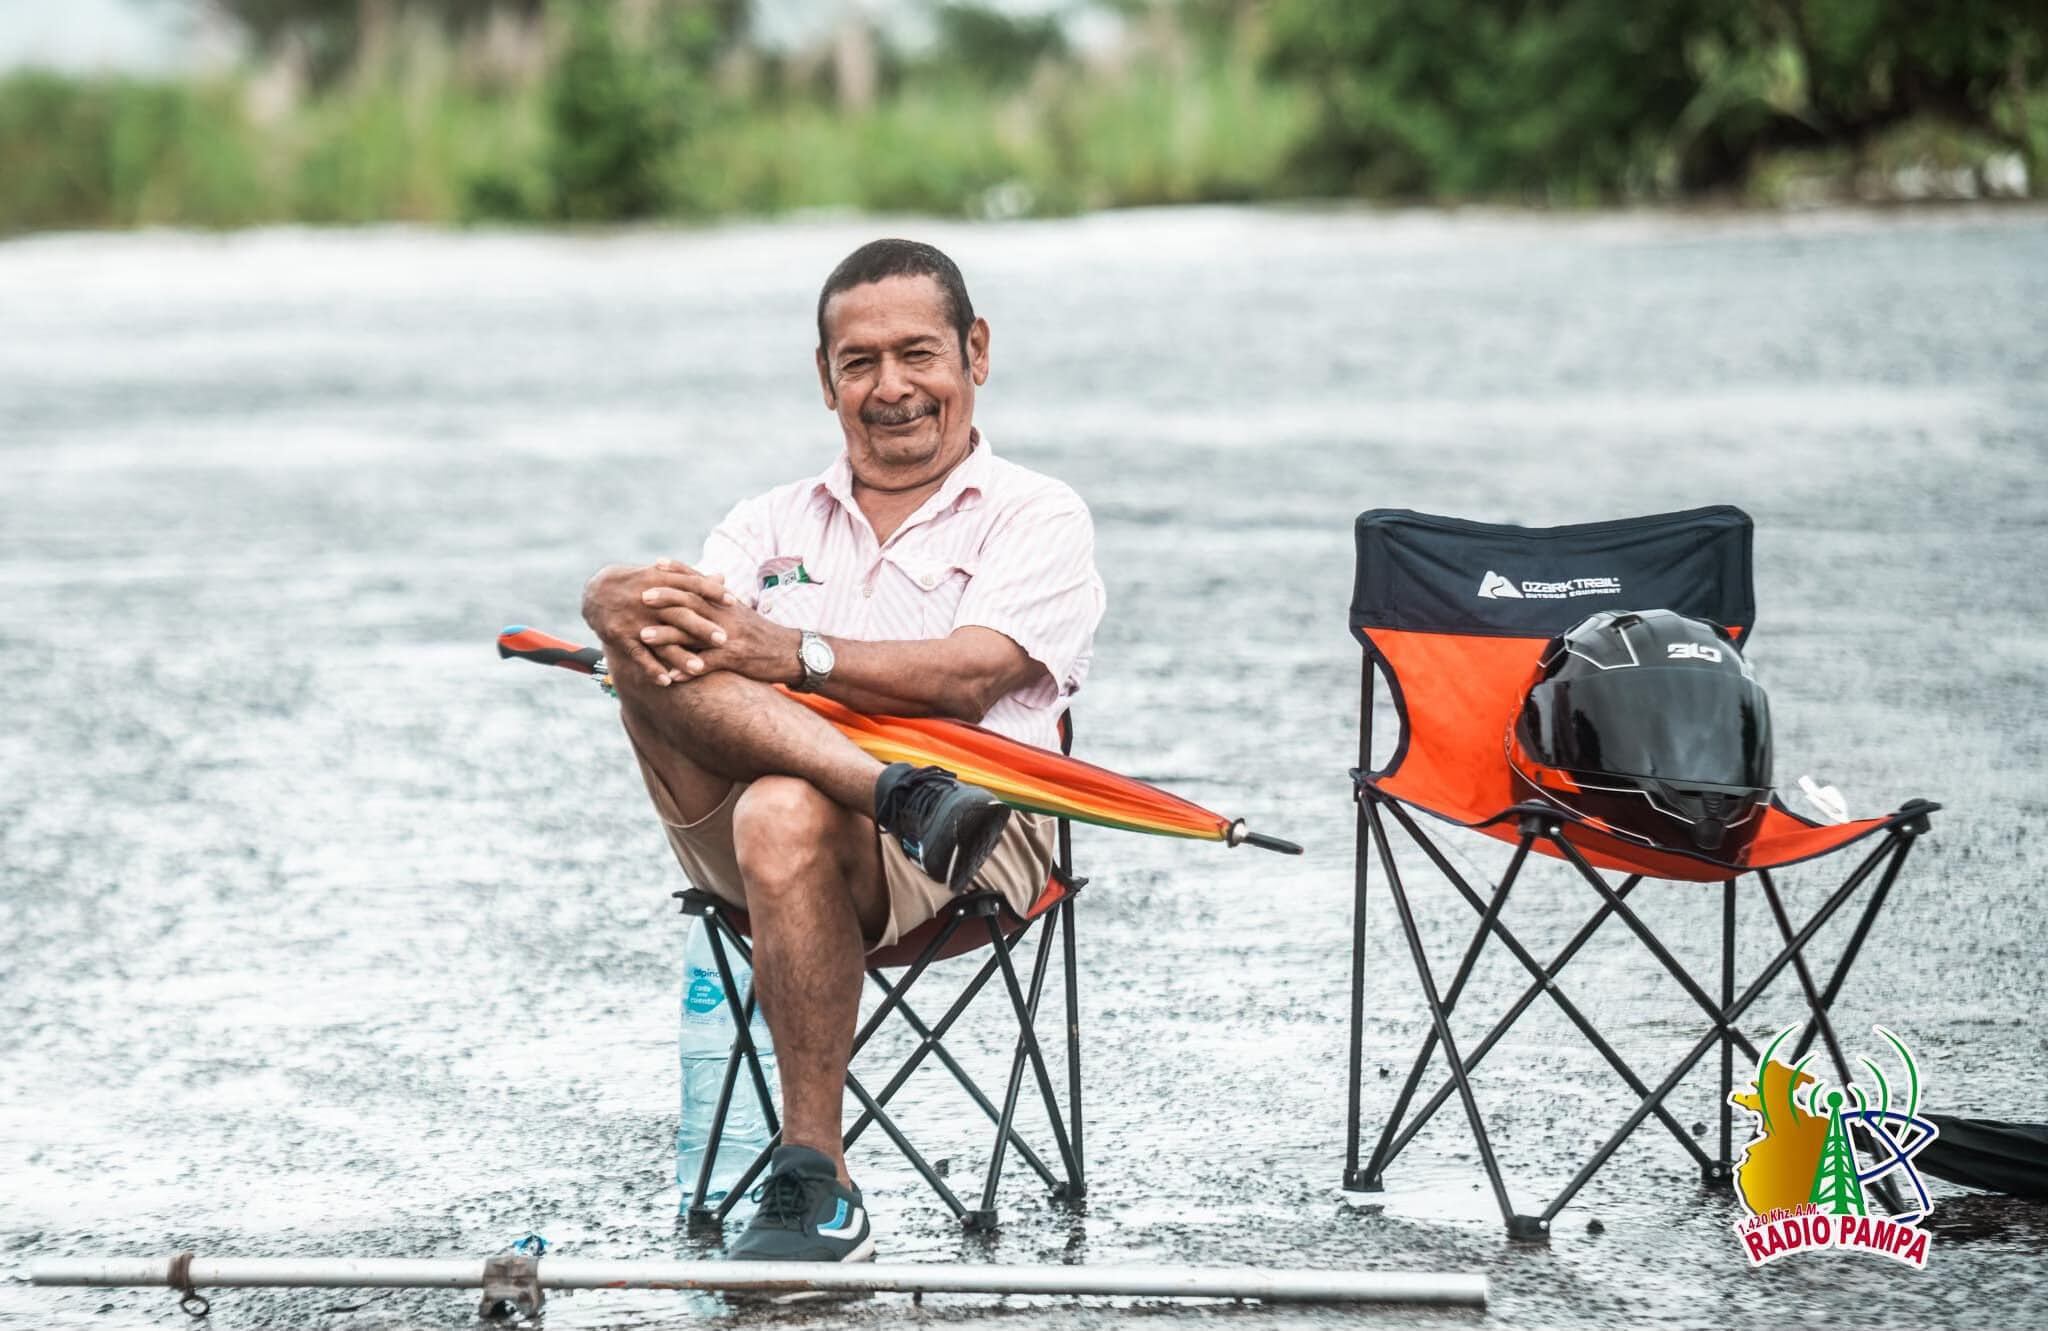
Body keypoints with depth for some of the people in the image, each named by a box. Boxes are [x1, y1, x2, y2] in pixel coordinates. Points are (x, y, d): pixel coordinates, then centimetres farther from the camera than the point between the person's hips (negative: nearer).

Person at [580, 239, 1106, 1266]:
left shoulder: (1038, 518, 12)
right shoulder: (771, 526, 25)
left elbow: (966, 678, -8)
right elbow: (614, 595, 6)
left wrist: (786, 653, -20)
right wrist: (633, 607, -19)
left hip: (969, 861, -4)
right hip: (739, 848, 4)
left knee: (786, 814, -38)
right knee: (654, 642, -20)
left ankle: (814, 1186, -34)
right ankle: (901, 795, -41)